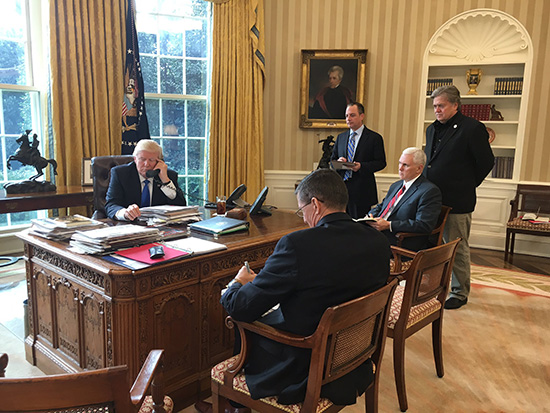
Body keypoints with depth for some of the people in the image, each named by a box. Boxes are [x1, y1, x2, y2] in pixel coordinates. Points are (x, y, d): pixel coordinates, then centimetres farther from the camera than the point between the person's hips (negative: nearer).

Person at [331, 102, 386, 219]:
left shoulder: (374, 138, 1)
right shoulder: (341, 137, 15)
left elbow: (381, 162, -2)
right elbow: (332, 160, 17)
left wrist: (362, 166, -17)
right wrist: (338, 162, -7)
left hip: (362, 190, -4)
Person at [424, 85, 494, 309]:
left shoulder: (473, 128, -9)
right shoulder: (432, 129, 13)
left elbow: (486, 162, -5)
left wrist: (467, 186, 2)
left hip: (457, 202, -7)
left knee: (457, 249, 4)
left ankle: (460, 293, 19)